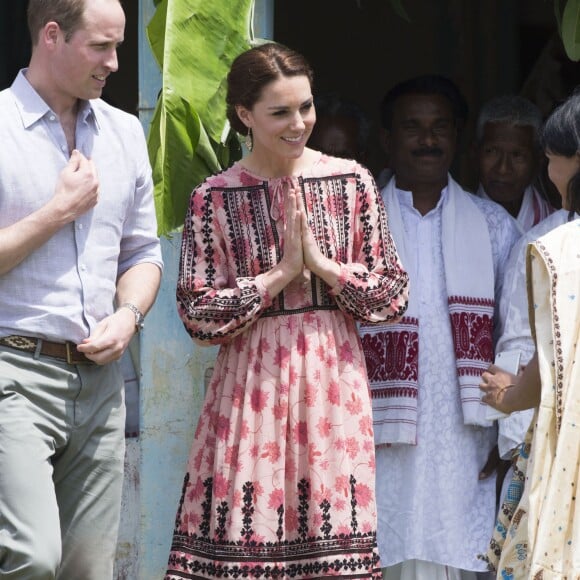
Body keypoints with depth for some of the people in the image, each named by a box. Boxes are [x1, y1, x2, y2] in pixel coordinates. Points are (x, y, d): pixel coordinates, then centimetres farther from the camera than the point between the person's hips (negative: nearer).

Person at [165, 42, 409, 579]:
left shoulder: (351, 182, 4)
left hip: (332, 380, 1)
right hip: (250, 387, -1)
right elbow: (197, 314, -4)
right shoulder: (214, 199, 0)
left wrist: (320, 262, -9)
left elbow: (393, 294, 4)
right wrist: (282, 273, -9)